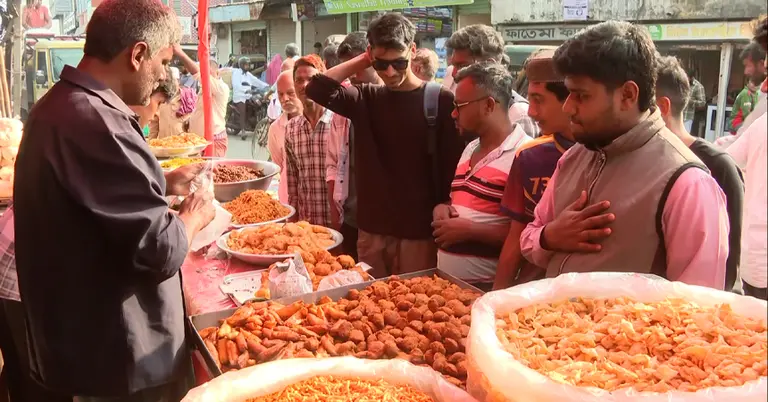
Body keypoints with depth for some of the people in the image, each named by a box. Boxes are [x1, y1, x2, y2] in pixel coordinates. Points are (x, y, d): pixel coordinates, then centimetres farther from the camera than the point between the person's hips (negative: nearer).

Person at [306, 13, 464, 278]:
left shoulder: (440, 101, -6)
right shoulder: (366, 99, 6)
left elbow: (454, 168, -6)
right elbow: (317, 89, -8)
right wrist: (362, 61, -4)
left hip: (420, 231, -3)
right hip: (372, 229, 4)